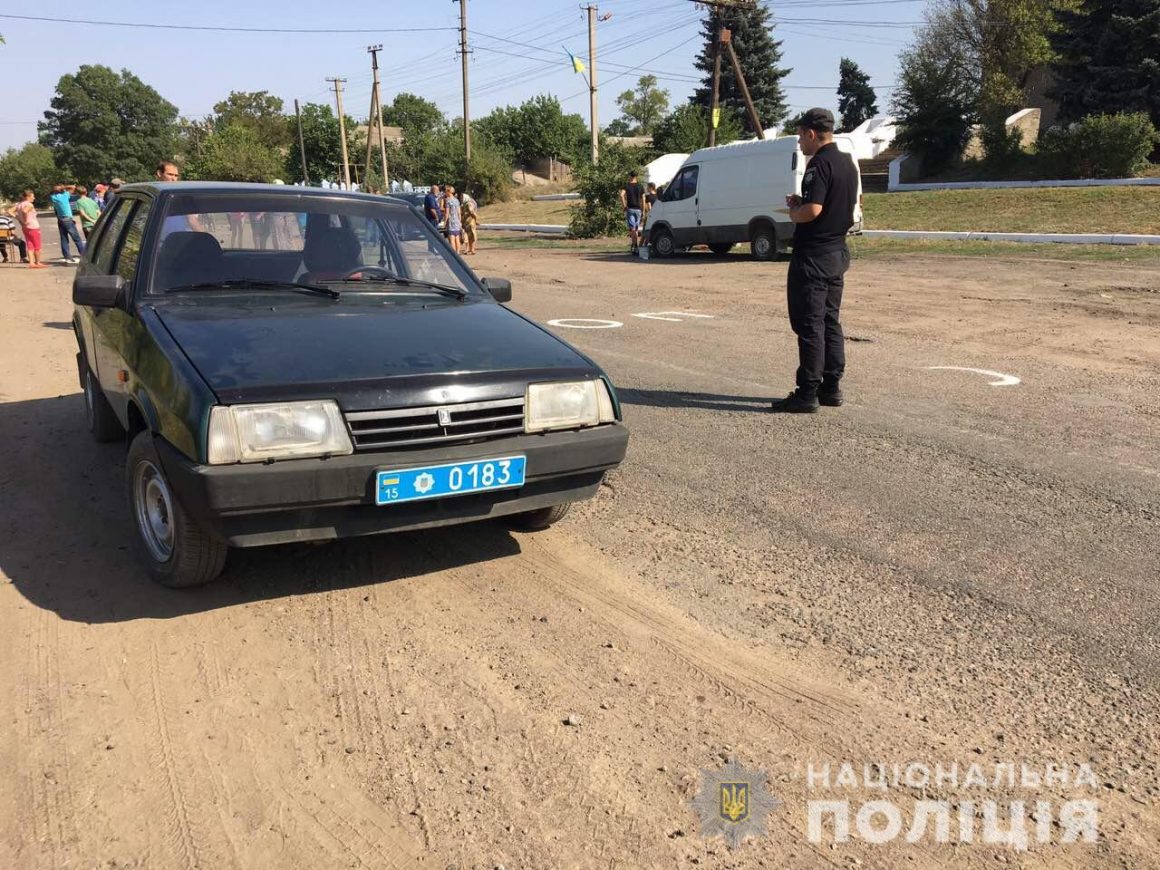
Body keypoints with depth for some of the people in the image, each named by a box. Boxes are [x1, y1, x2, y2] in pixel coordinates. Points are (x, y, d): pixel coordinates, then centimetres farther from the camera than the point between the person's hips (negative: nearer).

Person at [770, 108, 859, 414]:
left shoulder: (819, 164, -16)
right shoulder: (847, 163, 14)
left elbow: (813, 210, -26)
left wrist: (793, 212, -7)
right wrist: (801, 203, 13)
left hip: (813, 256, -10)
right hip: (837, 253, 10)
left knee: (809, 324, -6)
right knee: (830, 321, 13)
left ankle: (807, 393, -4)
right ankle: (831, 388, 18)